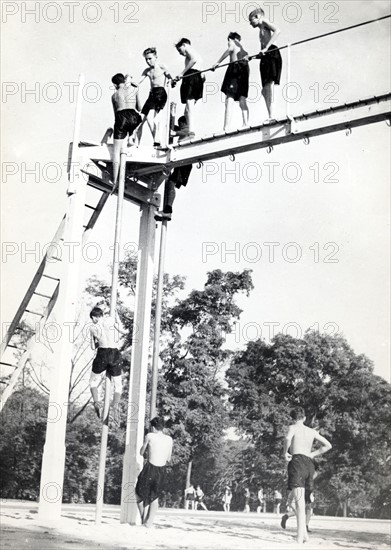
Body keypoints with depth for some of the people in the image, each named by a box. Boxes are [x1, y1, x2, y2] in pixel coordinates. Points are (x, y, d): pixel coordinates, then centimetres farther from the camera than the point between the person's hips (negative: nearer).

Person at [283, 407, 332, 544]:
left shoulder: (293, 427, 7)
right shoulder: (312, 431, 23)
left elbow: (288, 438, -16)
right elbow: (328, 445, 23)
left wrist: (285, 452, -2)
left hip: (297, 461, -6)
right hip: (309, 463, 6)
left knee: (298, 499, -15)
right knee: (301, 500, 17)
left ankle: (300, 536, -24)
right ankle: (303, 532, 10)